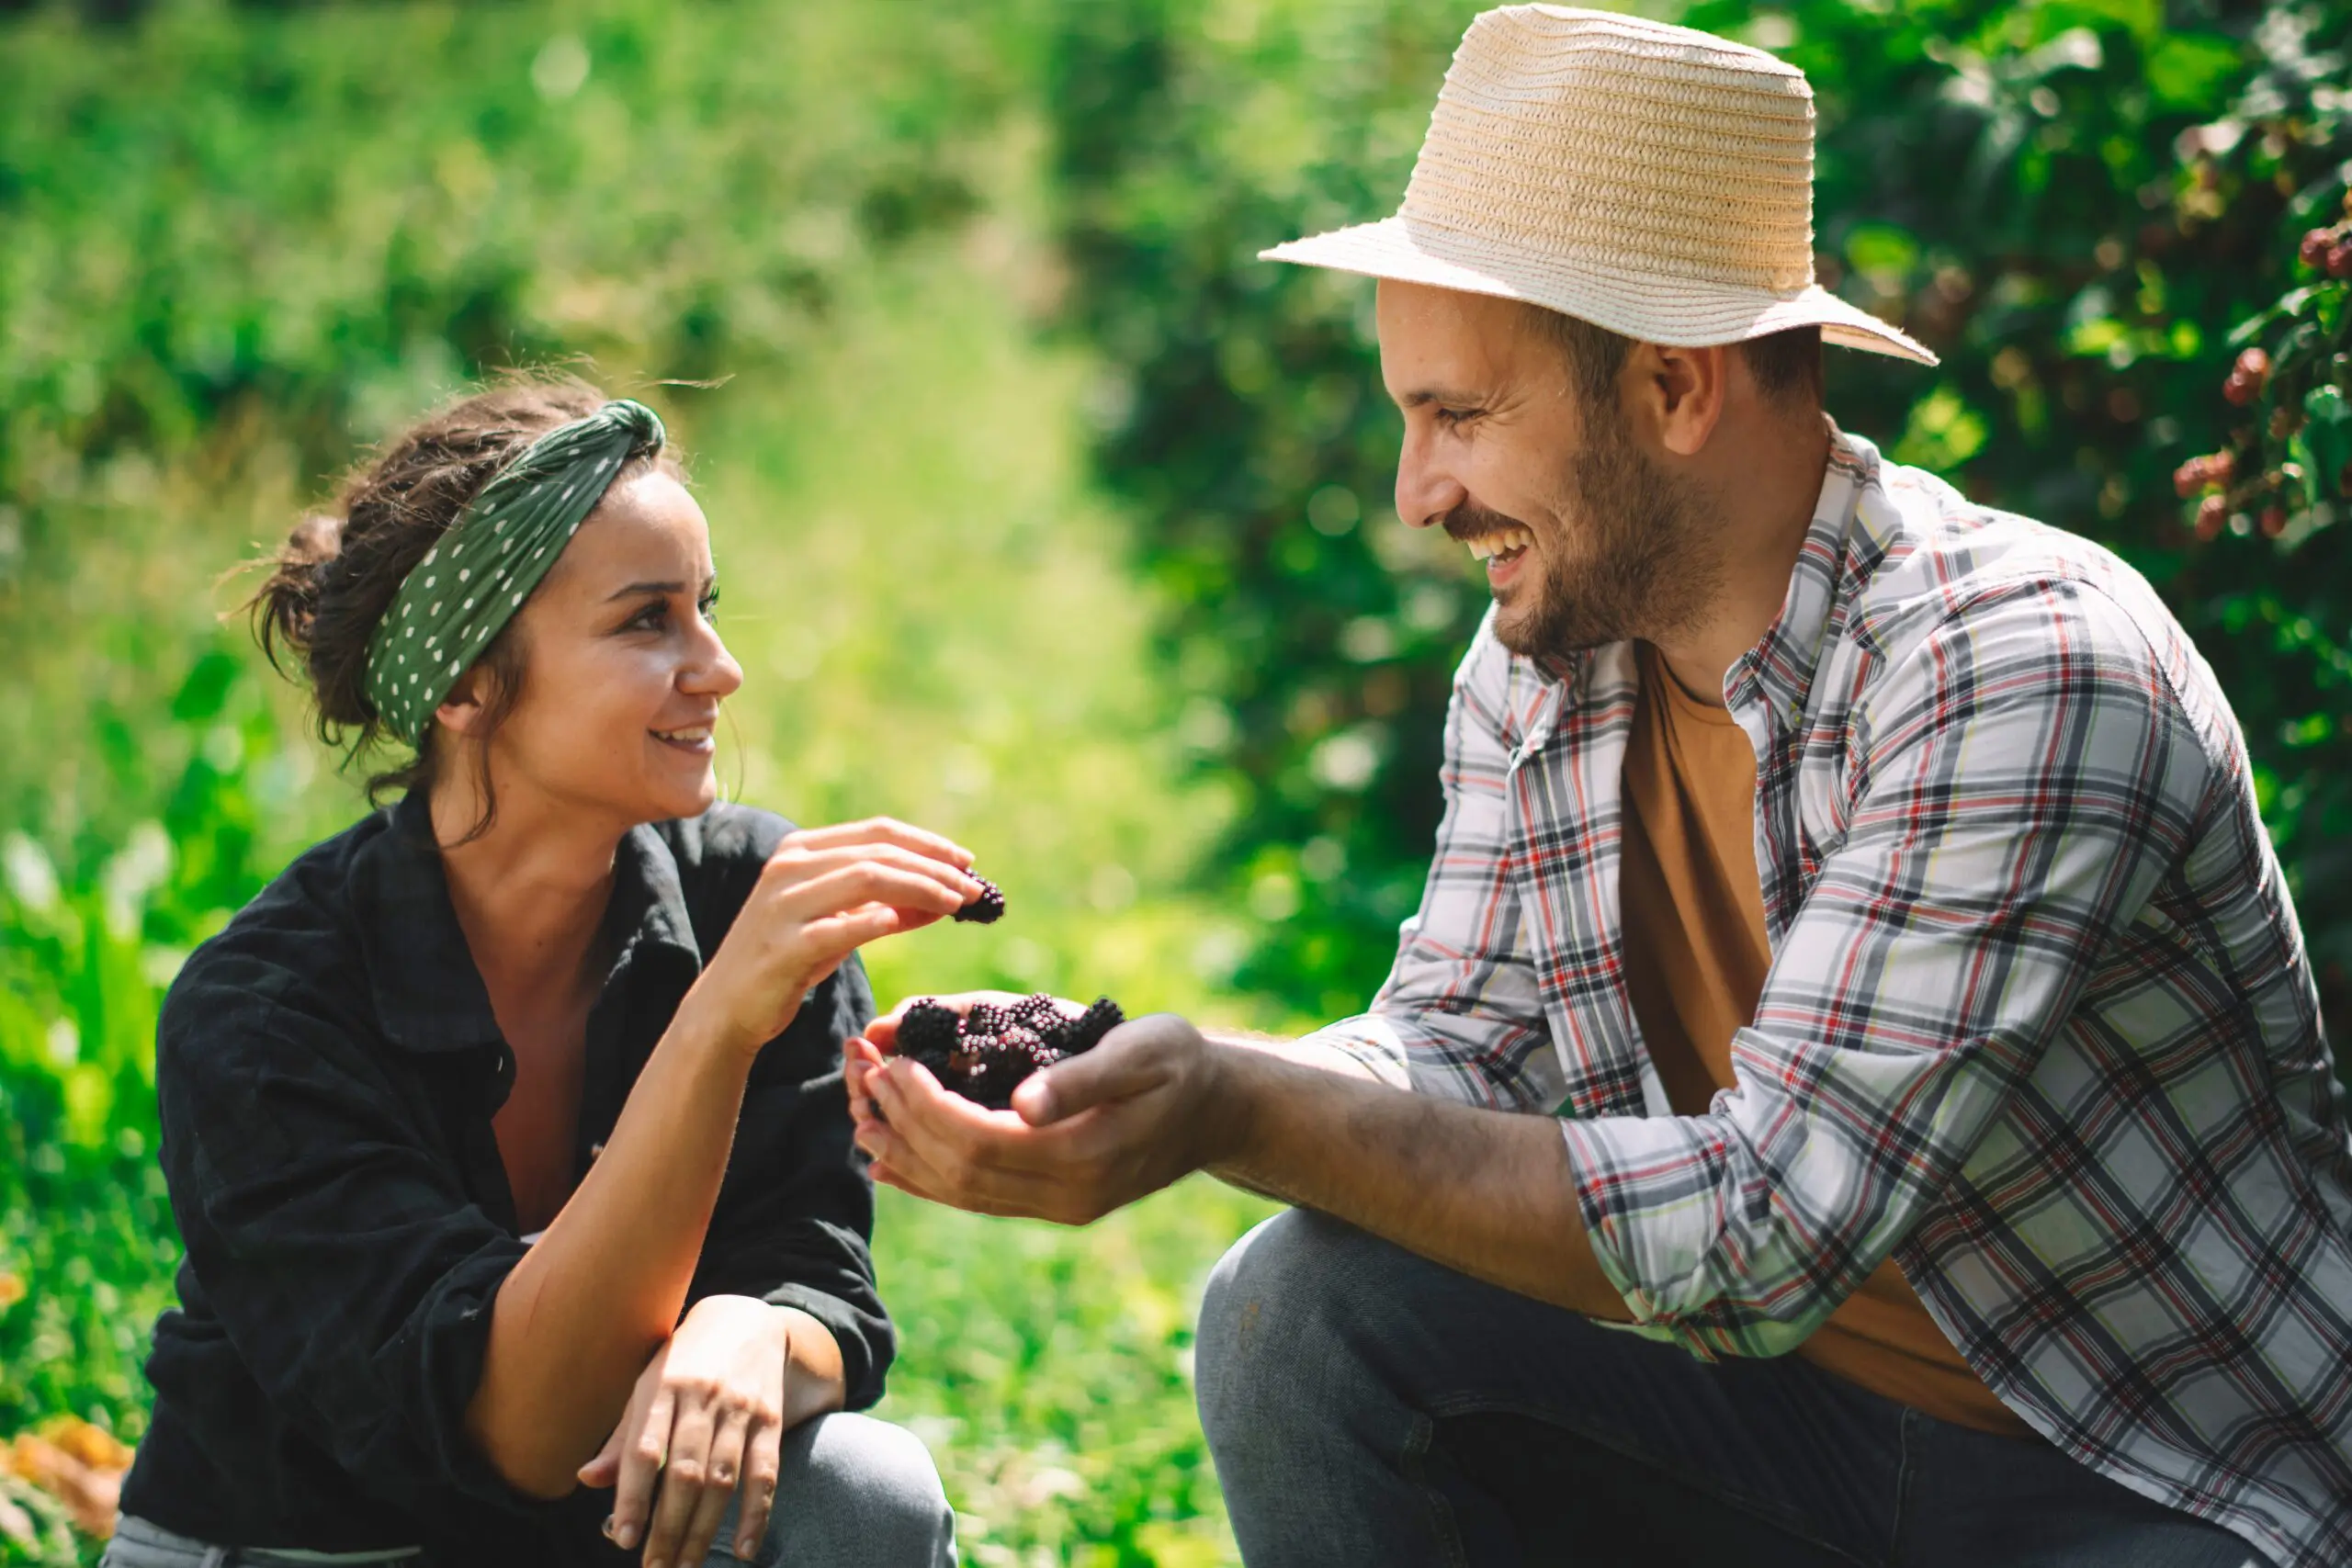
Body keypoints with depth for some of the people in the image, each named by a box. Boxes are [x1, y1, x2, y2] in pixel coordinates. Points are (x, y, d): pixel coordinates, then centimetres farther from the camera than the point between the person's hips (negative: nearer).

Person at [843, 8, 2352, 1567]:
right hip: (1794, 1378, 7)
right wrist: (1125, 1079, -18)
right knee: (1305, 1303, -11)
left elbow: (1767, 1225, -31)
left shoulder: (2025, 672, -26)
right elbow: (1448, 1053, 2)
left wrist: (1243, 1117, -34)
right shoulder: (1537, 666, -1)